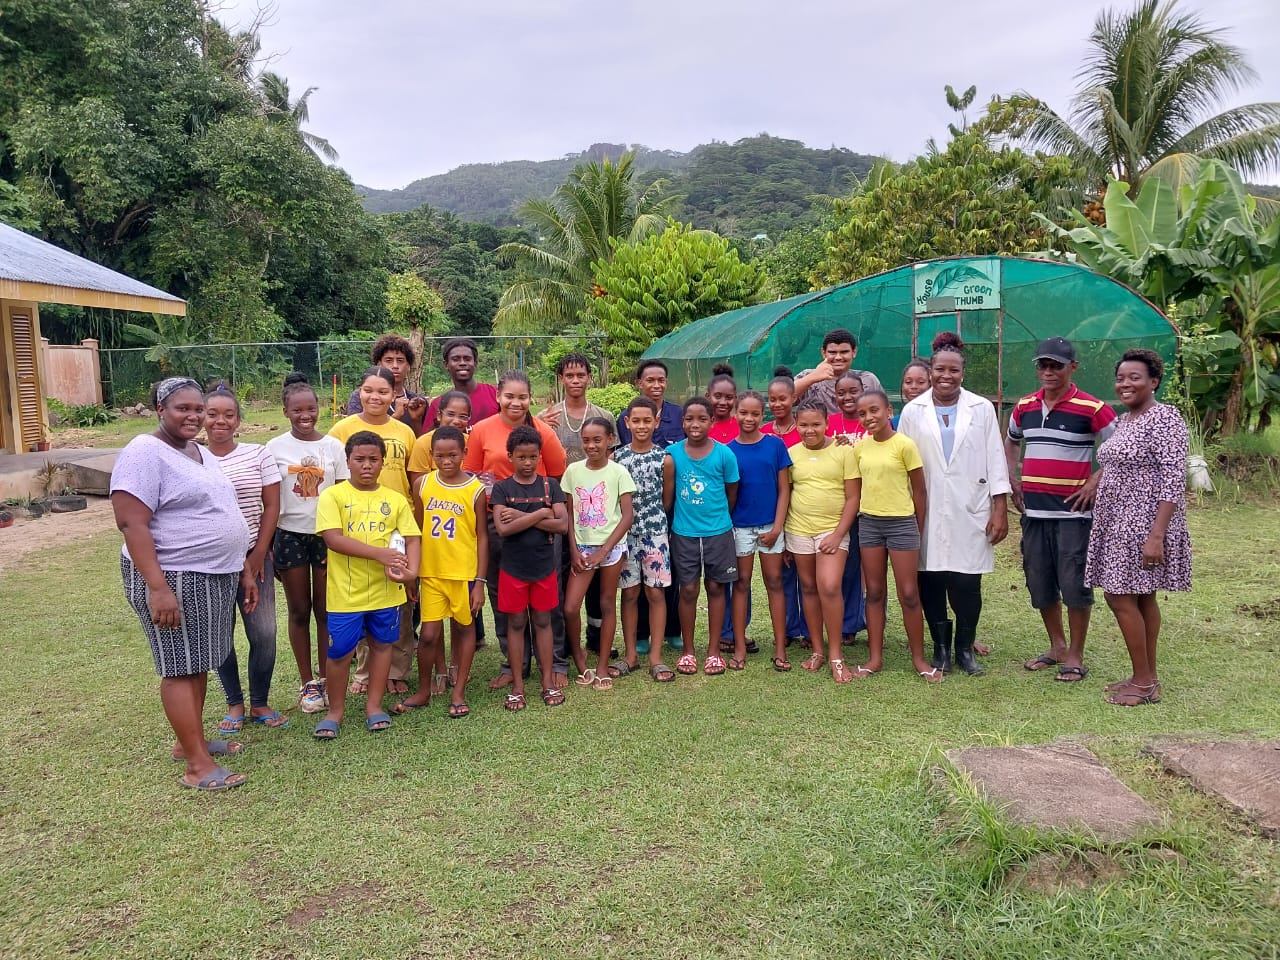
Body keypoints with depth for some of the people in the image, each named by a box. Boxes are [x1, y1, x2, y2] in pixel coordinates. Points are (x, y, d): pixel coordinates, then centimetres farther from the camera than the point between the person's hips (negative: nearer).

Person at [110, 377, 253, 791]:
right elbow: (132, 523, -21)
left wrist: (244, 570, 18)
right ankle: (198, 765, 2)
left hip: (214, 576, 9)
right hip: (174, 578, -8)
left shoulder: (200, 453, 14)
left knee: (199, 664, 15)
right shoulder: (145, 453, -14)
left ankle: (190, 740, 28)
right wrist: (158, 587, -26)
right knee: (180, 668, -2)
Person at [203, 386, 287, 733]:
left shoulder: (258, 454, 2)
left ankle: (260, 703, 17)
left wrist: (258, 554, -5)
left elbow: (272, 506, 1)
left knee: (264, 634, 0)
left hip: (253, 557, 1)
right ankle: (234, 704, 23)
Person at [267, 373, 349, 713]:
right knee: (299, 611, 8)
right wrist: (267, 546, -2)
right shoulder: (275, 448, -2)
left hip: (327, 535, 0)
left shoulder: (334, 446, 0)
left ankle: (325, 678, 19)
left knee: (326, 610, 6)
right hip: (290, 536, 0)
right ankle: (307, 683, 18)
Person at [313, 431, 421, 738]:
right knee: (339, 651, 6)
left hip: (386, 590, 3)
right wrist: (379, 553, -22)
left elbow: (412, 539, 1)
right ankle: (335, 710, 25)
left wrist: (412, 570, -19)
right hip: (346, 593, -3)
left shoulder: (395, 499, 5)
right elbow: (332, 538, -16)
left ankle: (374, 704, 29)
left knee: (381, 644, 13)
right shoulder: (333, 495, -5)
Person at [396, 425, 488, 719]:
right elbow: (417, 530, 8)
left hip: (464, 573, -2)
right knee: (428, 634, 3)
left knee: (464, 627, 10)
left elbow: (482, 537, -4)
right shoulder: (422, 484, 0)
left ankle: (459, 692, 23)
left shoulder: (476, 490, -7)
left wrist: (480, 581, -6)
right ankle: (423, 691, 22)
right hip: (431, 572, 2)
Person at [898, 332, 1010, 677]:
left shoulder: (982, 409, 5)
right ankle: (940, 649, 19)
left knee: (966, 585, -1)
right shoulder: (912, 411, 4)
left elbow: (995, 461, 3)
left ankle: (965, 649, 17)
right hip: (927, 514, 1)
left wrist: (1000, 510, -2)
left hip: (970, 514, 0)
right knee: (931, 584, 4)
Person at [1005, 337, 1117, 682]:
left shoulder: (1091, 409, -9)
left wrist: (1094, 483, -12)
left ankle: (1075, 656, 14)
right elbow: (1010, 441, 25)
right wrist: (1013, 479, 13)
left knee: (1074, 585, 0)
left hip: (1073, 512, -5)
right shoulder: (1024, 407, 8)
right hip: (1033, 511, 6)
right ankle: (1057, 646, 29)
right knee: (1039, 584, 12)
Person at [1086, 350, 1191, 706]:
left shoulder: (1164, 418, -14)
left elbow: (1173, 480, -19)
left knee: (1120, 597, -6)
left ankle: (1144, 684, 5)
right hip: (1119, 523, 9)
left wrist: (1157, 535, -24)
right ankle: (1147, 675, 21)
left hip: (1143, 524, -9)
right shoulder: (1124, 420, 12)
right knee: (1141, 597, 13)